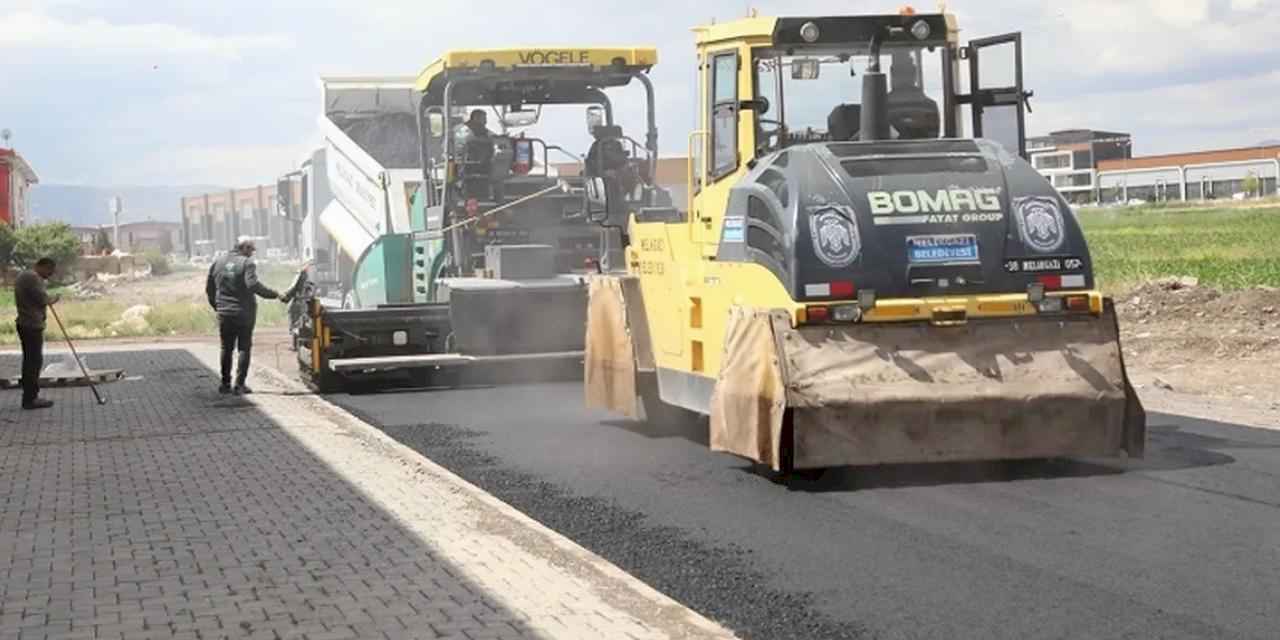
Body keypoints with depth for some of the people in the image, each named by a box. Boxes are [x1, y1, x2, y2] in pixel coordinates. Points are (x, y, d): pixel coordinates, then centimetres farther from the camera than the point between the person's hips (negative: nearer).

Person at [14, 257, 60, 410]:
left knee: (29, 360, 14)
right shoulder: (33, 278, -16)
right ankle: (31, 399, -5)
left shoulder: (22, 276, 18)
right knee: (35, 361, -6)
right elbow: (43, 300, -19)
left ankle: (29, 397, 18)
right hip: (33, 326, -10)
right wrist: (53, 299, 0)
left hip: (24, 324, 10)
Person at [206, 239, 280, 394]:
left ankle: (225, 383, 16)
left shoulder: (218, 262, 9)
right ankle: (239, 384, -2)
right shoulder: (247, 263, -10)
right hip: (244, 312, -5)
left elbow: (209, 288, 12)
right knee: (244, 348, 3)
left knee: (226, 348, 14)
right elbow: (253, 285, -24)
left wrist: (216, 306, 22)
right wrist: (273, 294, -19)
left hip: (224, 313, 5)